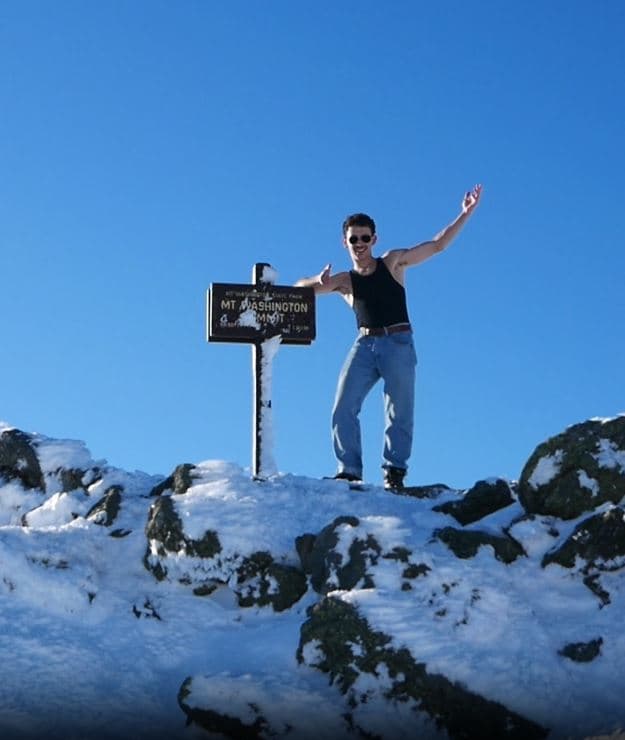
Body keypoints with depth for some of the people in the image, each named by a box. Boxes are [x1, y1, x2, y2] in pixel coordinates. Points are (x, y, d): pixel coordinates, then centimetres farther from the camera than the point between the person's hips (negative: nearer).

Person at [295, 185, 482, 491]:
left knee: (399, 412, -5)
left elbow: (437, 245, 7)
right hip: (364, 346, 2)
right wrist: (319, 281, -15)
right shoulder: (344, 281, 11)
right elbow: (299, 289, 7)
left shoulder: (393, 263, 8)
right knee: (343, 408, -10)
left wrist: (465, 214, 0)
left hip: (398, 343, -2)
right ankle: (349, 471, -9)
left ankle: (395, 470, 0)